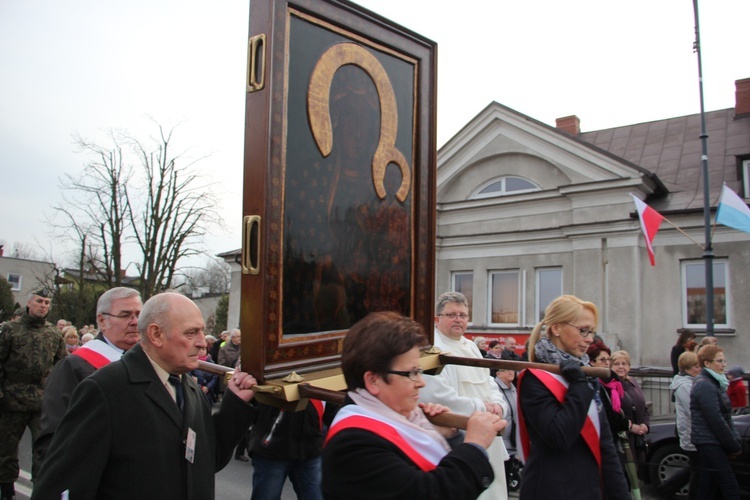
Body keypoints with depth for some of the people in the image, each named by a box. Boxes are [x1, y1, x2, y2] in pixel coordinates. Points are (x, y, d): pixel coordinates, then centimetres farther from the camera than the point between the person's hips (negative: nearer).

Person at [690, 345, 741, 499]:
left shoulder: (715, 383, 16)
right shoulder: (705, 385, -16)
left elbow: (726, 417, 17)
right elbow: (716, 421, -18)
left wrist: (736, 441, 6)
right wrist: (734, 446, -11)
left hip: (712, 443, 9)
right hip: (709, 443, -9)